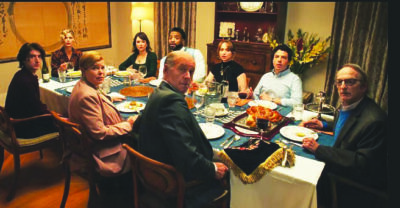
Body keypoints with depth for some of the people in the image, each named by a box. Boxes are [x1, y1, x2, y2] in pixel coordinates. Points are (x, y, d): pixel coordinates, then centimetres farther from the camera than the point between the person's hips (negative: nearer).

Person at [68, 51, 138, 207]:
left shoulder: (84, 87, 4)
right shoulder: (87, 96, -27)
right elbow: (99, 133, -27)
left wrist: (108, 99, 16)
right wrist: (128, 124, -18)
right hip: (102, 154, -10)